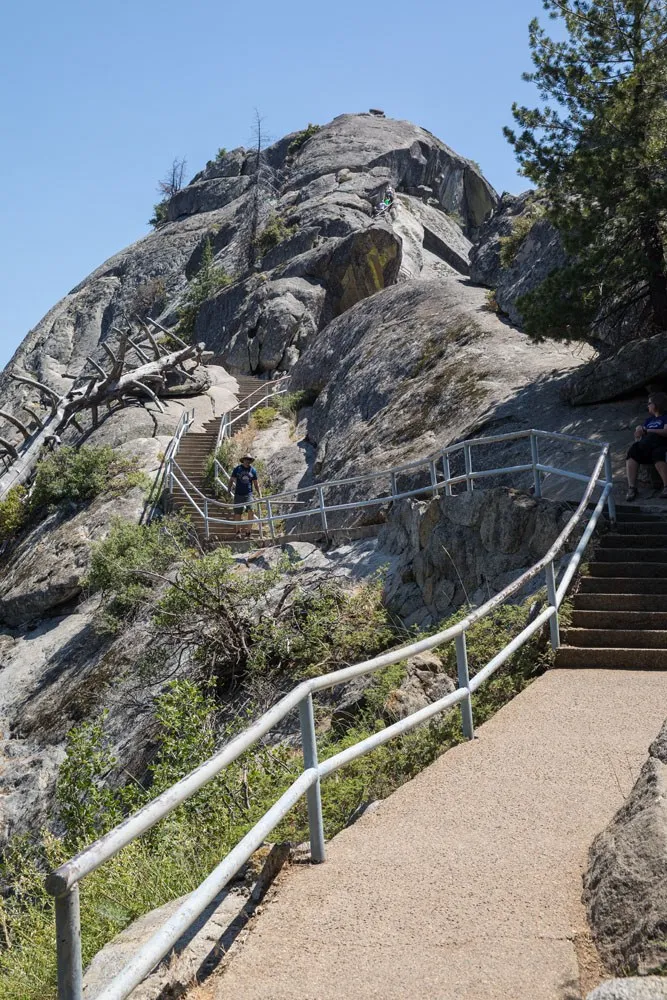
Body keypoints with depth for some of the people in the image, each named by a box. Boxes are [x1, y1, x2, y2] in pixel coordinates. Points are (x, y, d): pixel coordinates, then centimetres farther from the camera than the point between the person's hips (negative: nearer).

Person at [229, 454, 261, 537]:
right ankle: (238, 531, 27)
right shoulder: (237, 469, 3)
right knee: (238, 514, 5)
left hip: (248, 494, 0)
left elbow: (256, 483, 12)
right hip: (238, 494, 0)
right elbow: (231, 480, 9)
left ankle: (248, 532, -13)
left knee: (251, 511, -20)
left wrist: (259, 492, 2)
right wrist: (229, 489, 1)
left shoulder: (253, 470, 7)